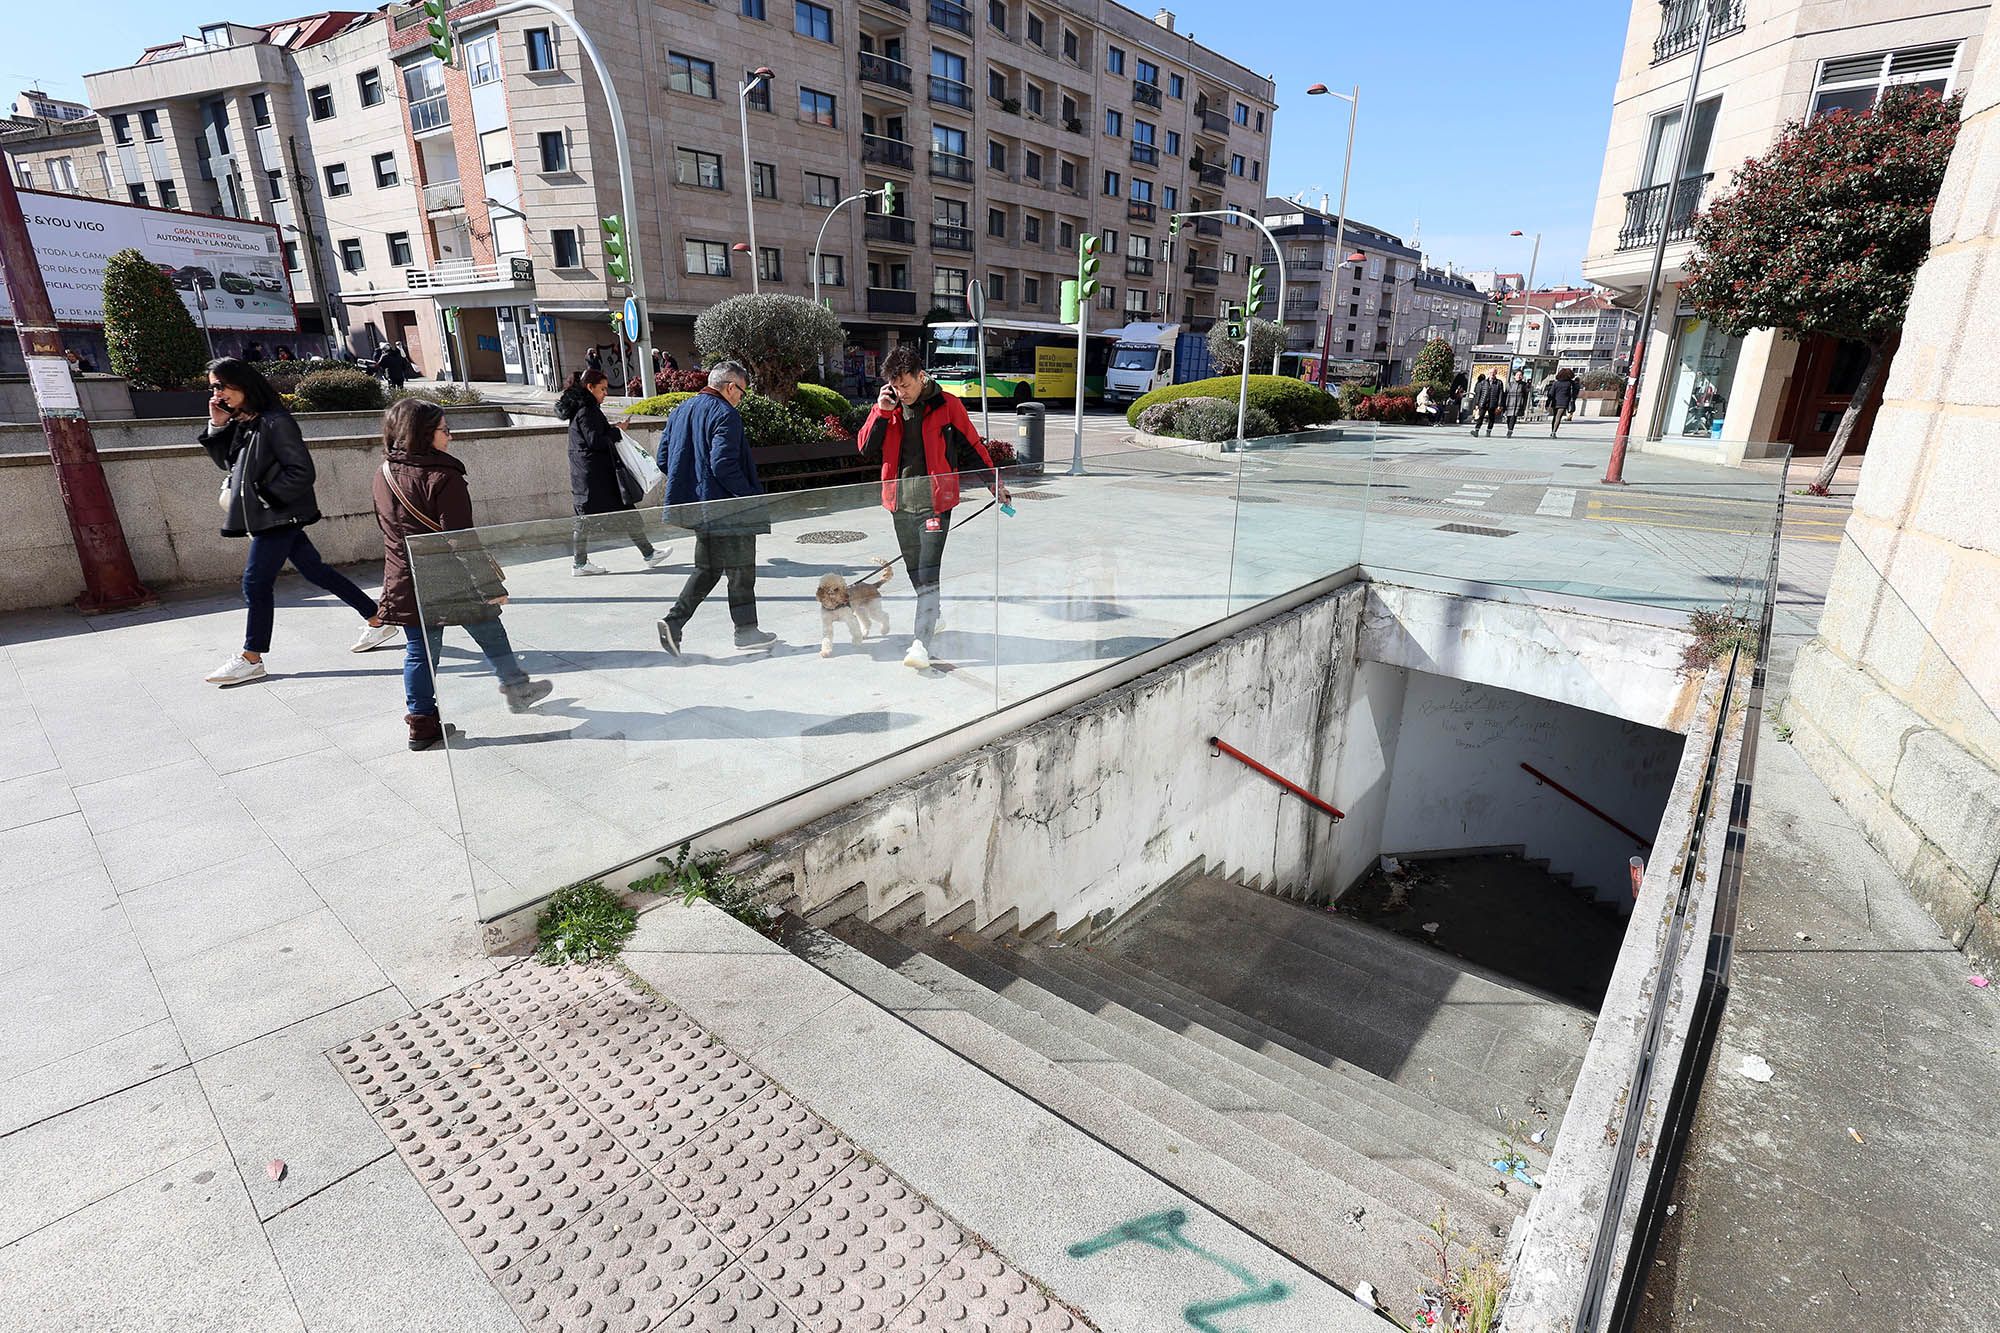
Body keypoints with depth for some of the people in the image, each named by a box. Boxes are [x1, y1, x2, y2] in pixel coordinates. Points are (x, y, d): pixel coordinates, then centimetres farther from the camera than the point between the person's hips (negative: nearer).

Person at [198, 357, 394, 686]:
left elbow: (302, 471, -18)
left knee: (256, 582, -5)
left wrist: (265, 497, -16)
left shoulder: (273, 422, -15)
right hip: (266, 516, 9)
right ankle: (377, 619, 17)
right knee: (314, 570, 11)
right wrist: (217, 426, 4)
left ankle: (251, 660, 4)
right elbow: (227, 462, 17)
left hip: (277, 515, -9)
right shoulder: (239, 422, 11)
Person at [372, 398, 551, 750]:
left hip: (404, 585, 6)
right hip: (453, 584, -6)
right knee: (491, 635, 14)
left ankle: (421, 721, 17)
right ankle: (517, 689, 31)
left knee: (419, 652, 12)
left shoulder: (383, 475, 5)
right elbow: (461, 539, -19)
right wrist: (490, 584, -15)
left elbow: (388, 527, 16)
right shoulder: (443, 477, -17)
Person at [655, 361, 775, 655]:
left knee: (708, 569, 17)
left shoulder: (679, 412, 13)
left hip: (694, 506, 8)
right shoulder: (725, 414, -14)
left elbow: (664, 460, 14)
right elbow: (723, 464, -24)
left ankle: (673, 621, 6)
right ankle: (746, 630, 14)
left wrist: (689, 484, 20)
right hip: (725, 509, -8)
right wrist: (751, 496, -15)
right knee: (741, 569, 6)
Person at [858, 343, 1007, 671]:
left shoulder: (947, 405, -3)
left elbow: (971, 447, 6)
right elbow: (866, 450, 2)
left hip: (934, 501, -5)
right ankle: (932, 619, 36)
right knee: (915, 571, 16)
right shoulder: (887, 407, 8)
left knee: (929, 573, -11)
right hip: (900, 501, 5)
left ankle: (921, 642, -14)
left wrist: (994, 481, 10)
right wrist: (882, 412, -8)